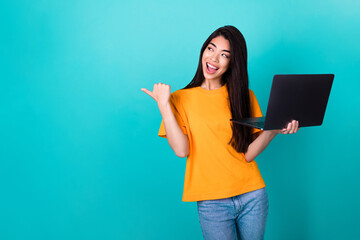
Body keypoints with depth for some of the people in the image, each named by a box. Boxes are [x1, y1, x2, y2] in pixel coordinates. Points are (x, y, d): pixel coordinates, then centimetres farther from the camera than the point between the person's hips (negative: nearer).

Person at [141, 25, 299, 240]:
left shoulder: (244, 96, 6)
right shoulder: (181, 99, 1)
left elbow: (248, 153, -2)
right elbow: (181, 150, -12)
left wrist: (274, 129, -18)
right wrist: (164, 105, -13)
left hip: (252, 196, 2)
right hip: (212, 202, -2)